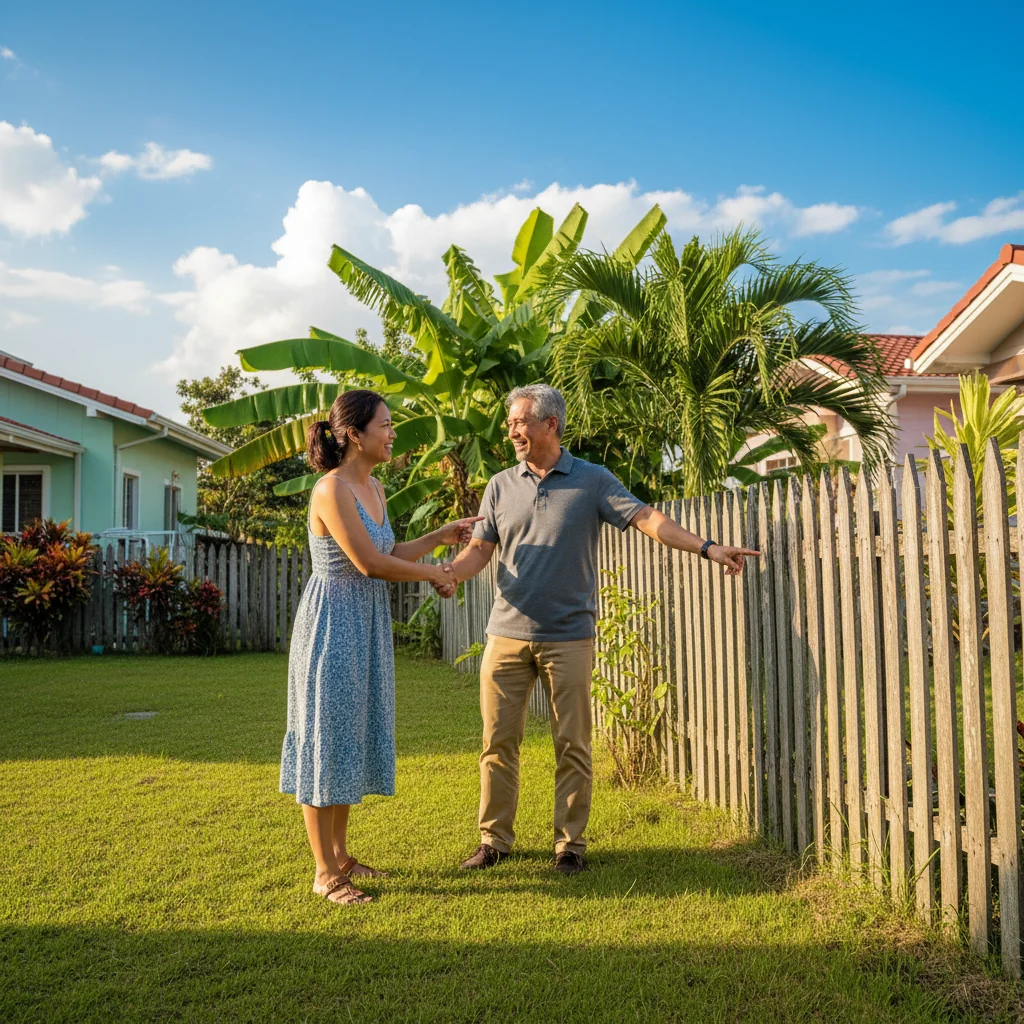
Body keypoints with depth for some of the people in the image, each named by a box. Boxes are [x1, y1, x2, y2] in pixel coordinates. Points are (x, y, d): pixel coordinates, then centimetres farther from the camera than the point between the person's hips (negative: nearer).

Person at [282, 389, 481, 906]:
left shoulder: (373, 488, 9)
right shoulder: (332, 490, -19)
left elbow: (391, 554, 17)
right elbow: (370, 564, -21)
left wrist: (442, 535, 14)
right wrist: (432, 573, -9)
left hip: (366, 628, 9)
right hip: (333, 626, -9)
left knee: (353, 736, 15)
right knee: (327, 738, 0)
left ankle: (339, 854, 29)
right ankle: (325, 873, 12)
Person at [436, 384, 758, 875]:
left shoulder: (592, 480, 2)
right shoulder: (501, 486, 9)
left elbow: (646, 517, -5)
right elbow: (480, 547, 6)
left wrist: (707, 547, -15)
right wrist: (448, 573, -14)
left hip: (569, 637, -2)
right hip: (507, 634, 2)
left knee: (572, 746, 4)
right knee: (498, 741, 5)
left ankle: (570, 843, 17)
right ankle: (494, 839, 18)